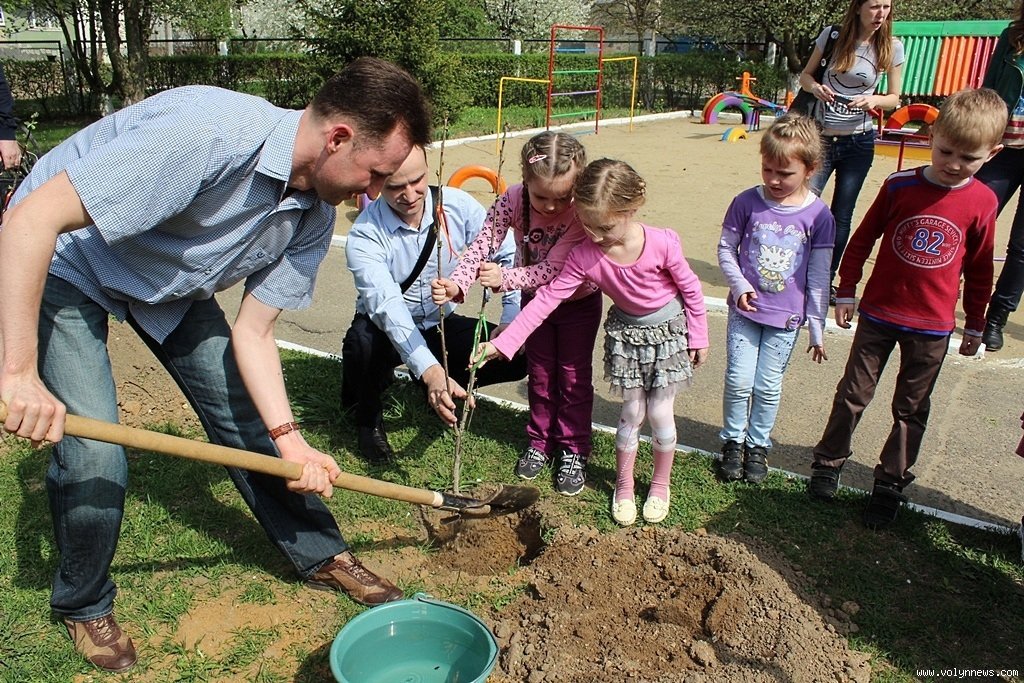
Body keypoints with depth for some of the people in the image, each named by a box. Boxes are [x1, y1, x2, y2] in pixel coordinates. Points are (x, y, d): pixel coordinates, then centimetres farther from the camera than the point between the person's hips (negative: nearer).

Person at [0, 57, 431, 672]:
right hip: (63, 262, -6)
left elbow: (253, 330, -9)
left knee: (248, 418, 4)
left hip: (170, 281, 6)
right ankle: (84, 604, 16)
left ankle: (321, 556, 23)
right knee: (96, 459, -14)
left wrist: (290, 439, -20)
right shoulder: (209, 133, -38)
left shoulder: (314, 217, -14)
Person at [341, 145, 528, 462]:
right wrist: (429, 370, -53)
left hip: (441, 324, 3)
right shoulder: (365, 235, -26)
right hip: (388, 330, -3)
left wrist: (511, 321, -19)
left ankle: (441, 388, 12)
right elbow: (387, 305, -39)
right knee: (363, 344, -38)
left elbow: (508, 255, -7)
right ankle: (367, 415, -3)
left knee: (516, 359, -18)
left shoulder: (458, 205, -16)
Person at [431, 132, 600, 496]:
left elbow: (552, 270, -37)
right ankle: (540, 441, 32)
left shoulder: (582, 212, -34)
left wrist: (505, 279, -51)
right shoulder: (513, 200, -26)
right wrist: (455, 284, -49)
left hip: (578, 299, -3)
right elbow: (481, 245, -32)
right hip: (535, 298, 3)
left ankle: (573, 450, 21)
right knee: (539, 372, 15)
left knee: (574, 375, 6)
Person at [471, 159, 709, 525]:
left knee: (659, 412, 5)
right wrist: (502, 342, -30)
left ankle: (660, 485, 30)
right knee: (632, 412, 8)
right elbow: (547, 298, -24)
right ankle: (623, 487, 29)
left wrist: (699, 338, -4)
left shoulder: (662, 243, -28)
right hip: (625, 331, 2)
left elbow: (690, 288, -13)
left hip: (669, 329, -1)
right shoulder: (585, 255, -23)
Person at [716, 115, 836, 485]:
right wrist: (739, 285, -13)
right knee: (739, 381, 1)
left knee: (768, 386, 8)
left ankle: (758, 445, 29)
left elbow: (818, 276, -3)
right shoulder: (747, 202, -8)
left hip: (786, 316, 0)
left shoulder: (818, 215, -8)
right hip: (745, 309, 0)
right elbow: (725, 248, 3)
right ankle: (732, 440, 24)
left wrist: (817, 328, 0)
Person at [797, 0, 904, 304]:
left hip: (858, 142, 1)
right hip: (821, 138, -1)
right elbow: (805, 75, 6)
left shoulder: (892, 48, -3)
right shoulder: (832, 35, -4)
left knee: (841, 216, 7)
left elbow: (894, 99, 4)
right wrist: (815, 87, -17)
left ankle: (826, 281, 20)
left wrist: (873, 100, -18)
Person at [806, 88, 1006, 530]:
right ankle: (828, 463, 26)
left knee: (911, 409, 11)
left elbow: (979, 269, 6)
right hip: (878, 313, 0)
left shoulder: (982, 202, -4)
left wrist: (975, 326, 11)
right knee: (853, 393, 8)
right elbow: (862, 239, 2)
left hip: (932, 326, 1)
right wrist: (846, 293, 3)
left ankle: (890, 484, 24)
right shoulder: (900, 186, -8)